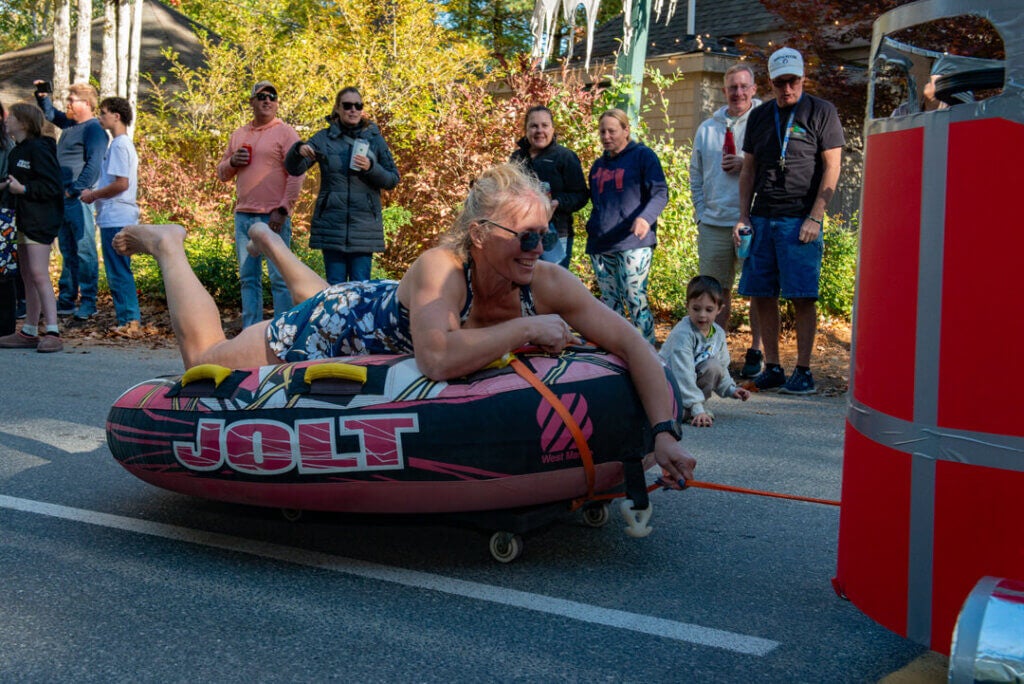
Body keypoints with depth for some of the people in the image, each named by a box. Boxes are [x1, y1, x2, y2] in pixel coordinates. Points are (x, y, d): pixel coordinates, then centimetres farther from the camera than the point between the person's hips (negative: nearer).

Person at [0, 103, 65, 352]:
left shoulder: (39, 149, -13)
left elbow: (53, 186, -18)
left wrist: (23, 189, -20)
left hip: (40, 221, -10)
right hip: (24, 219, 10)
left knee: (39, 275, -13)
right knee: (27, 276, 12)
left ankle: (52, 333, -12)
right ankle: (29, 332, 19)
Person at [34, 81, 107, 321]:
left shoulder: (93, 129, -11)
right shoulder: (69, 123, 16)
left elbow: (94, 164, -20)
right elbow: (50, 114, 37)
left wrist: (74, 190, -21)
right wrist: (42, 96, 19)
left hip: (79, 199, -9)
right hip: (63, 198, 9)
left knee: (85, 251, -5)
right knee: (67, 251, 13)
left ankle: (87, 303, -1)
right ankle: (66, 300, 20)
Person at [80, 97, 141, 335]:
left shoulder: (119, 145, -12)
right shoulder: (123, 144, 19)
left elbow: (121, 183, -20)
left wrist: (93, 195, -9)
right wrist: (95, 194, 13)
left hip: (116, 219, -10)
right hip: (116, 217, 10)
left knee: (118, 272, -7)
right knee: (119, 271, 12)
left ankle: (129, 321, -5)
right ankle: (130, 321, 14)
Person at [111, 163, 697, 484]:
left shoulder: (547, 284, -31)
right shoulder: (440, 268, -43)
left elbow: (632, 345, -32)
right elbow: (439, 359, -59)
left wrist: (665, 431, -43)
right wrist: (527, 329, -52)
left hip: (381, 313, 6)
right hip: (335, 327, -5)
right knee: (203, 356, 9)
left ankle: (270, 241, 63)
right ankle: (168, 243, 30)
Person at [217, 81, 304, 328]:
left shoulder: (285, 133, 0)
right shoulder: (238, 135, 18)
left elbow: (296, 175, -7)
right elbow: (222, 173, 22)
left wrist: (282, 210, -14)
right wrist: (232, 162, -1)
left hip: (273, 217, -6)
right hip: (243, 215, 6)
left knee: (278, 278, -5)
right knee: (248, 277, 8)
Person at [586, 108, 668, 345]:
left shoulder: (643, 155, 3)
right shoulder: (598, 165, 22)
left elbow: (660, 193, -7)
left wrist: (646, 218, -24)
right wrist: (592, 228, 15)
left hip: (633, 244, -6)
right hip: (600, 245, 6)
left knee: (635, 300, -11)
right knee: (610, 304, 6)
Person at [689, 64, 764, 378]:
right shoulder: (707, 128, 15)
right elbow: (696, 176, 19)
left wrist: (747, 164, -15)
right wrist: (701, 210, 10)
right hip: (714, 223, 4)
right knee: (716, 292, 9)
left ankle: (755, 352, 11)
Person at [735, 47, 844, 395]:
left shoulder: (821, 112, 2)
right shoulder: (759, 116, 16)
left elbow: (832, 168, -3)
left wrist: (815, 217, -11)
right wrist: (743, 217, 8)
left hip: (800, 220, -5)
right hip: (762, 219, 5)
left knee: (802, 297, -6)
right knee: (761, 295, 4)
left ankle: (803, 372, 1)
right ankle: (772, 369, 12)